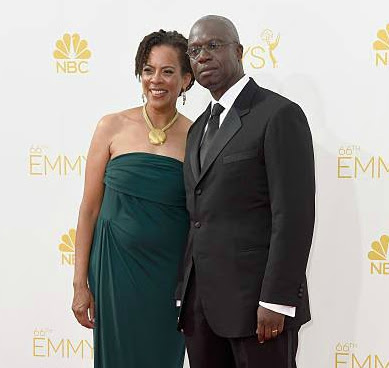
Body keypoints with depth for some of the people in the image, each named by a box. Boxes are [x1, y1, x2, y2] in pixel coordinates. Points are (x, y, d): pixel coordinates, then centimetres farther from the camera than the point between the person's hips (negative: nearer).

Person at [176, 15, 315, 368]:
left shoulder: (279, 114, -7)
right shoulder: (199, 128, 17)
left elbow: (294, 214, -14)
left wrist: (277, 300, -18)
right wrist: (185, 294, 11)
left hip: (256, 299, -7)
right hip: (201, 300, 7)